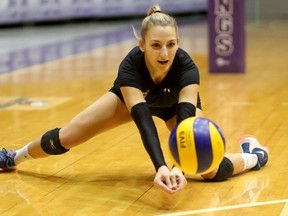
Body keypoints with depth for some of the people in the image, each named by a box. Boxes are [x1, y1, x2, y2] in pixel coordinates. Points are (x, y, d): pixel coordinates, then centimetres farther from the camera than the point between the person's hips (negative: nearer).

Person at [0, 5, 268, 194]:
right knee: (66, 137, -7)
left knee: (211, 170, -19)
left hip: (177, 105, 0)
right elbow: (143, 121, -51)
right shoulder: (130, 67, -41)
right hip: (131, 96, 1)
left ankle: (253, 156, 12)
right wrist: (161, 167, -67)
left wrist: (179, 167, -68)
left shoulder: (187, 68, -40)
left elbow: (185, 120, -50)